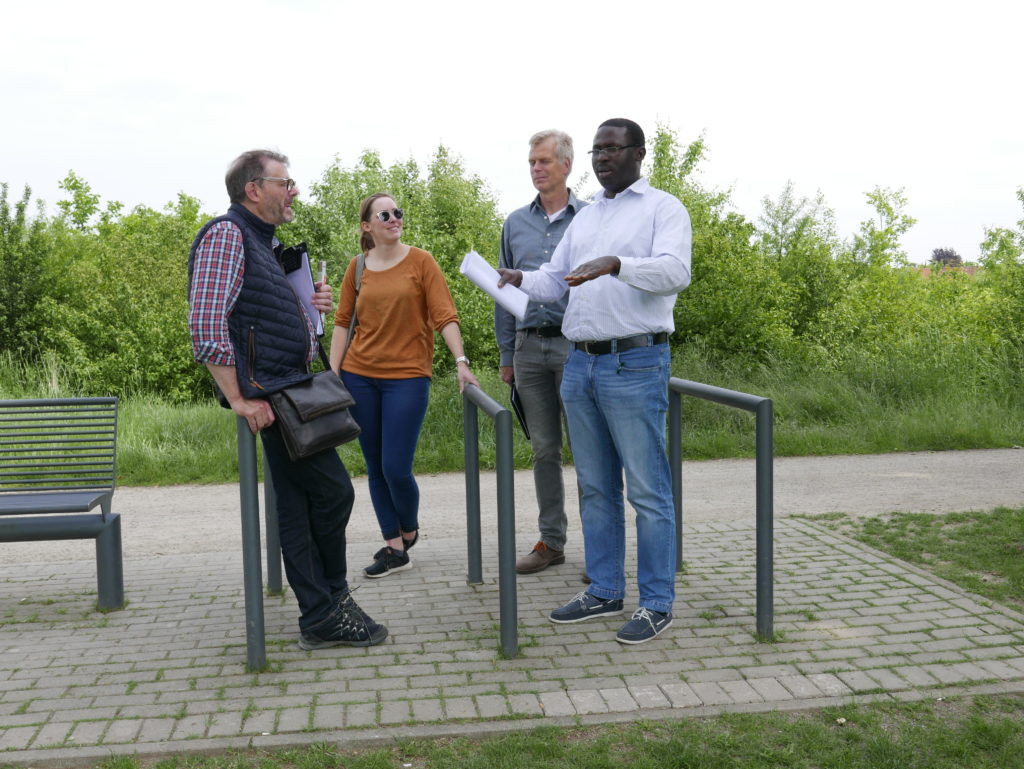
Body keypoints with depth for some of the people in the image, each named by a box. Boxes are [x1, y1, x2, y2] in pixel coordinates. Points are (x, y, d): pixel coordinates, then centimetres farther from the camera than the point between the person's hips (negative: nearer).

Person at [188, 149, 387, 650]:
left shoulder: (262, 242, 19)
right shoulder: (227, 234, -11)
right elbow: (206, 323, -21)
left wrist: (308, 306, 8)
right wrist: (238, 399, -20)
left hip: (289, 389, 10)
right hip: (268, 392, -10)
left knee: (298, 504, 10)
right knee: (333, 490, -5)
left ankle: (319, 617, 17)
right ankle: (330, 605, 12)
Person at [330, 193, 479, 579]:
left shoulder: (420, 262, -1)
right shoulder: (358, 267, 7)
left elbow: (444, 315, -7)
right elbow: (342, 323, 8)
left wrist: (461, 362, -17)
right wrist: (333, 374, 2)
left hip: (407, 376, -3)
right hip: (359, 375, 4)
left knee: (396, 468, -7)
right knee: (375, 468, 7)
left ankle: (409, 529, 23)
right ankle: (395, 549, 19)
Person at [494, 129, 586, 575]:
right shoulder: (515, 224, 12)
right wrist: (506, 354, 11)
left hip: (576, 345, -4)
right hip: (529, 347, 4)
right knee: (543, 450, 9)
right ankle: (551, 541, 19)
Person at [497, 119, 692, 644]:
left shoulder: (662, 208, -1)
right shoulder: (584, 218, 20)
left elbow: (675, 272, -17)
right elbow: (555, 281, 17)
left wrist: (616, 263, -32)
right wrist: (520, 279, -4)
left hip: (635, 365, -7)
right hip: (580, 364, 7)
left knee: (647, 490, -3)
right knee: (595, 487, 13)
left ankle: (657, 603, 8)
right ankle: (604, 592, 25)